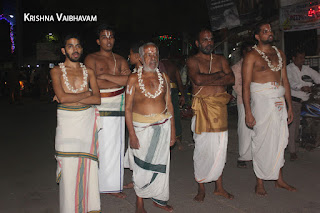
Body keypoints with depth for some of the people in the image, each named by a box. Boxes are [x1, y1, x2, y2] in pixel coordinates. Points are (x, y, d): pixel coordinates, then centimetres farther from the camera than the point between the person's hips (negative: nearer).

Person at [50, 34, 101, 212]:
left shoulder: (89, 71, 9)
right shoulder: (57, 71, 2)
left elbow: (97, 99, -3)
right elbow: (62, 97, -14)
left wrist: (70, 97, -10)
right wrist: (86, 93, -5)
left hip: (87, 120, 2)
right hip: (67, 121, -2)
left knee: (88, 164, 5)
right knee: (68, 166, 0)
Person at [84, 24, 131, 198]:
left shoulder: (120, 59, 15)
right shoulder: (91, 58, 2)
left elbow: (129, 79, -2)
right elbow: (94, 83, -13)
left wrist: (105, 76, -9)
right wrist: (119, 78, -5)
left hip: (117, 108, 4)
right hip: (99, 108, -4)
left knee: (115, 147, 8)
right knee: (100, 146, -3)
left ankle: (113, 185, 21)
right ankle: (98, 184, 10)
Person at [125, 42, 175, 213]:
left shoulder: (164, 78, 8)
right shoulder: (134, 79, -3)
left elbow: (169, 104, 11)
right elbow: (128, 108, -6)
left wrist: (172, 130, 8)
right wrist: (132, 134, -13)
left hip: (163, 125, 4)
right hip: (141, 126, -3)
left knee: (160, 163, 10)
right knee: (142, 165, 3)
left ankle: (158, 198, 29)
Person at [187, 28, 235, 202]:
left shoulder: (220, 60, 15)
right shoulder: (193, 61, 1)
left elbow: (231, 79, -1)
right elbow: (198, 79, -19)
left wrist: (207, 80, -10)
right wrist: (218, 76, -7)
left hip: (220, 108, 5)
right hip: (202, 108, -4)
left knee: (220, 148, 10)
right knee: (203, 148, 0)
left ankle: (219, 187, 25)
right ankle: (201, 188, 16)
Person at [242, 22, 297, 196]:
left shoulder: (279, 54, 14)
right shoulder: (252, 56, -4)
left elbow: (285, 81, 16)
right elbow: (246, 85, -9)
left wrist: (290, 105, 12)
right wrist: (248, 111, -15)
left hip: (279, 101, 6)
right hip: (262, 101, -5)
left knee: (280, 140, 10)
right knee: (263, 141, -1)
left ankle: (279, 180, 24)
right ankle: (260, 183, 12)